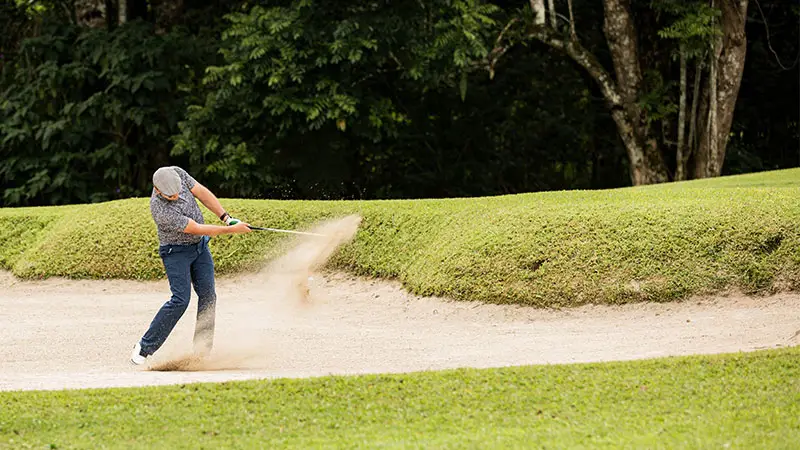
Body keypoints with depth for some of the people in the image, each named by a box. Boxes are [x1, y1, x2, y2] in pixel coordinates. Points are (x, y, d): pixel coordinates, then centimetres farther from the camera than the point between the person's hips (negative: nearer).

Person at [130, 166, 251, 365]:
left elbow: (201, 192, -1)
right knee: (180, 299, -18)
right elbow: (196, 229, -28)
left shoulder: (176, 173, -14)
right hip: (176, 251, -7)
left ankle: (202, 351, 1)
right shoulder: (160, 209, -33)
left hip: (200, 245, 7)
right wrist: (231, 230, -24)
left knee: (208, 296, -2)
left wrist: (225, 216, -9)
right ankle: (144, 348, -10)